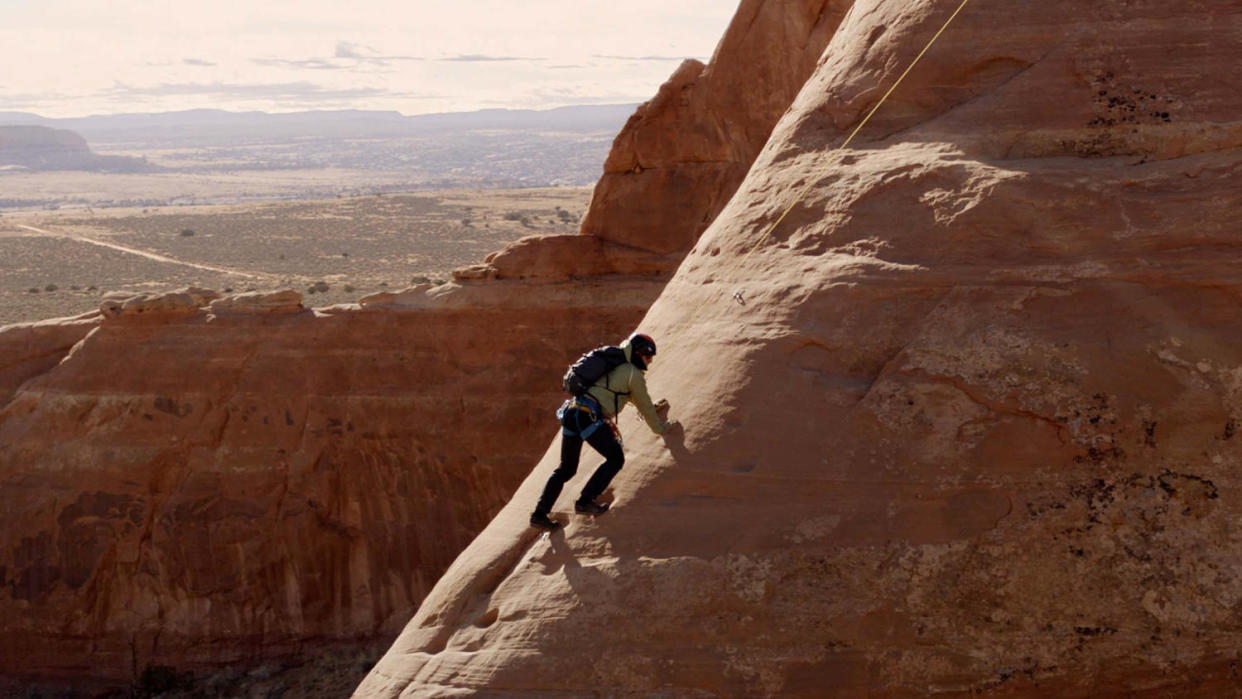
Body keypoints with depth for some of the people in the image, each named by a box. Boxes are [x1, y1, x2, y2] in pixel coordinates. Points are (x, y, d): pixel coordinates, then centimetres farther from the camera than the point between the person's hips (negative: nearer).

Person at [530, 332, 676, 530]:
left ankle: (539, 514, 11)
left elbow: (635, 398, 47)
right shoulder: (633, 374, 2)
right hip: (588, 415, -9)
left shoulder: (616, 367, 29)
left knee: (566, 469, 16)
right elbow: (644, 406, 8)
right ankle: (585, 502, -4)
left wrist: (653, 406, 57)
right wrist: (661, 427, 22)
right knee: (615, 458, 4)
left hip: (570, 413, 9)